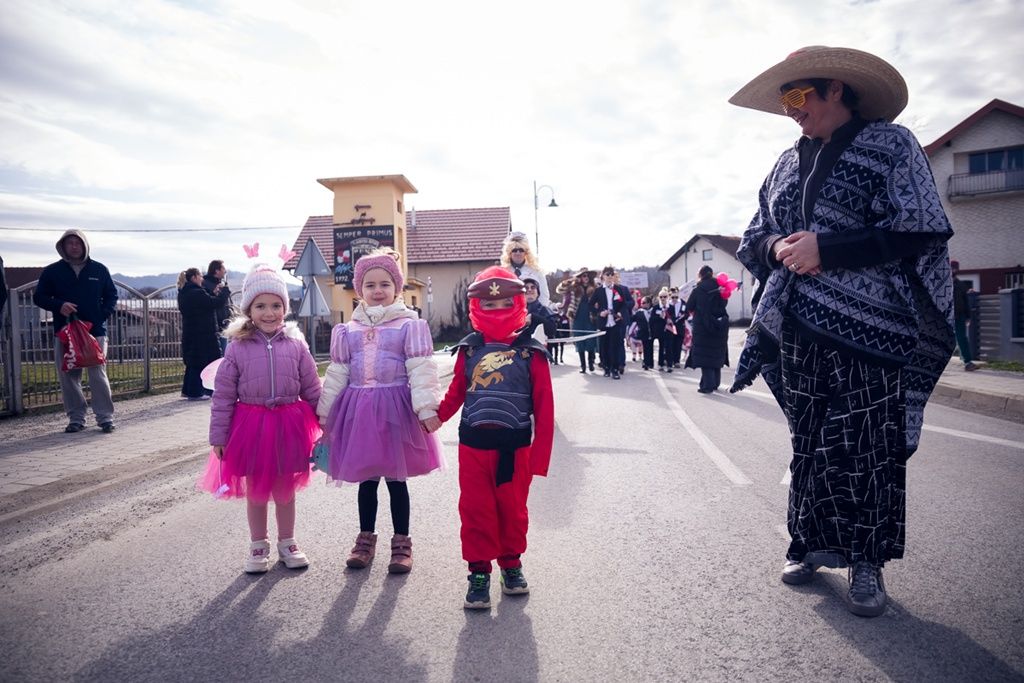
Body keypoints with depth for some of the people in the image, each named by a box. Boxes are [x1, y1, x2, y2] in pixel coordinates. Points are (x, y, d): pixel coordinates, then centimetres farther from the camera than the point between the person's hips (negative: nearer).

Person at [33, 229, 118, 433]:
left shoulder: (99, 269, 7)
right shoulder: (52, 271, 7)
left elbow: (111, 296, 11)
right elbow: (39, 297, 10)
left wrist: (101, 316, -5)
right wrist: (59, 305, -11)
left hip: (95, 331, -1)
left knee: (98, 375, -5)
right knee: (68, 377, 3)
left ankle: (105, 417, 0)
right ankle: (76, 418, 12)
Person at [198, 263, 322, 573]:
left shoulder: (296, 345, -2)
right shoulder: (238, 348, -6)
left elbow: (312, 390, 3)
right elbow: (223, 396, -3)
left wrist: (325, 425, 5)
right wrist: (218, 436, -3)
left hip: (288, 427, 1)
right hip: (251, 427, -1)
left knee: (285, 491, 16)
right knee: (255, 492, 15)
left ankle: (287, 543, 34)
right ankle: (258, 546, 32)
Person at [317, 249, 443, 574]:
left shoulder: (408, 325, -4)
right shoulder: (349, 330, 8)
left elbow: (421, 371, -10)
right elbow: (337, 374, 11)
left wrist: (426, 408, -17)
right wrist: (324, 413, 12)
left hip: (396, 408, -3)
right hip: (359, 409, 4)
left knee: (396, 479, 7)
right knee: (366, 480, 14)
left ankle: (402, 542, 21)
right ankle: (366, 538, 30)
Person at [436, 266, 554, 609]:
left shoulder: (531, 352, -5)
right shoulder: (469, 350, 2)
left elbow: (544, 408, -4)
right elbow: (455, 394, 8)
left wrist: (540, 455, -6)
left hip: (515, 446, -1)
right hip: (473, 445, 1)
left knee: (512, 508, 14)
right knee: (475, 510, 8)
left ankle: (511, 564, 36)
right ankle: (479, 572, 23)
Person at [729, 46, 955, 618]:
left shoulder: (890, 144, 1)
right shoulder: (787, 164, 17)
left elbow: (924, 231, -10)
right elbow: (753, 239, 19)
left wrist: (826, 249, -17)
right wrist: (777, 248, -5)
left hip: (868, 332, -5)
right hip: (799, 333, 5)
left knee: (867, 449, -1)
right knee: (808, 443, 10)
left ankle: (866, 561, 16)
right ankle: (812, 543, 25)